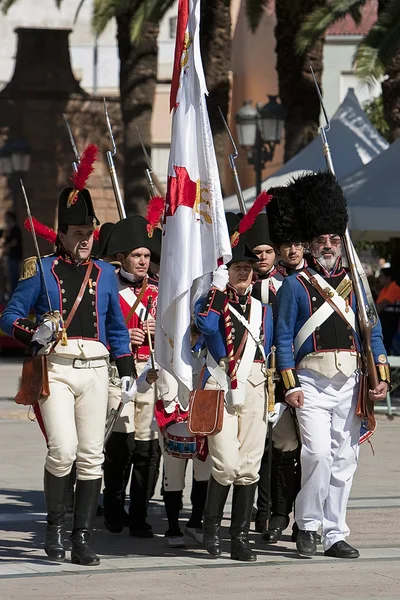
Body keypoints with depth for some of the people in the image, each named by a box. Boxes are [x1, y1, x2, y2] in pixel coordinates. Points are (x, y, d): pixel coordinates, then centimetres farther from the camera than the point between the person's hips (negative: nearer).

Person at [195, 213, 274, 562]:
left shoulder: (263, 309, 16)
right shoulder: (210, 302, 4)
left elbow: (265, 349, 16)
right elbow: (206, 324, -18)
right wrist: (219, 286, -16)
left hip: (253, 388, 4)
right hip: (219, 387, -4)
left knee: (249, 467, 1)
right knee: (226, 464, -13)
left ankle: (241, 539, 7)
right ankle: (212, 525, 9)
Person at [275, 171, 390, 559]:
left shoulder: (353, 283, 12)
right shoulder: (295, 285, 1)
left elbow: (373, 332, 13)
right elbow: (283, 338, -1)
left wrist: (381, 378, 1)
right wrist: (290, 387, -9)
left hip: (349, 382, 4)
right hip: (312, 382, -4)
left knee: (345, 459, 5)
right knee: (318, 453, -16)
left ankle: (335, 535, 11)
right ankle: (307, 525, 0)